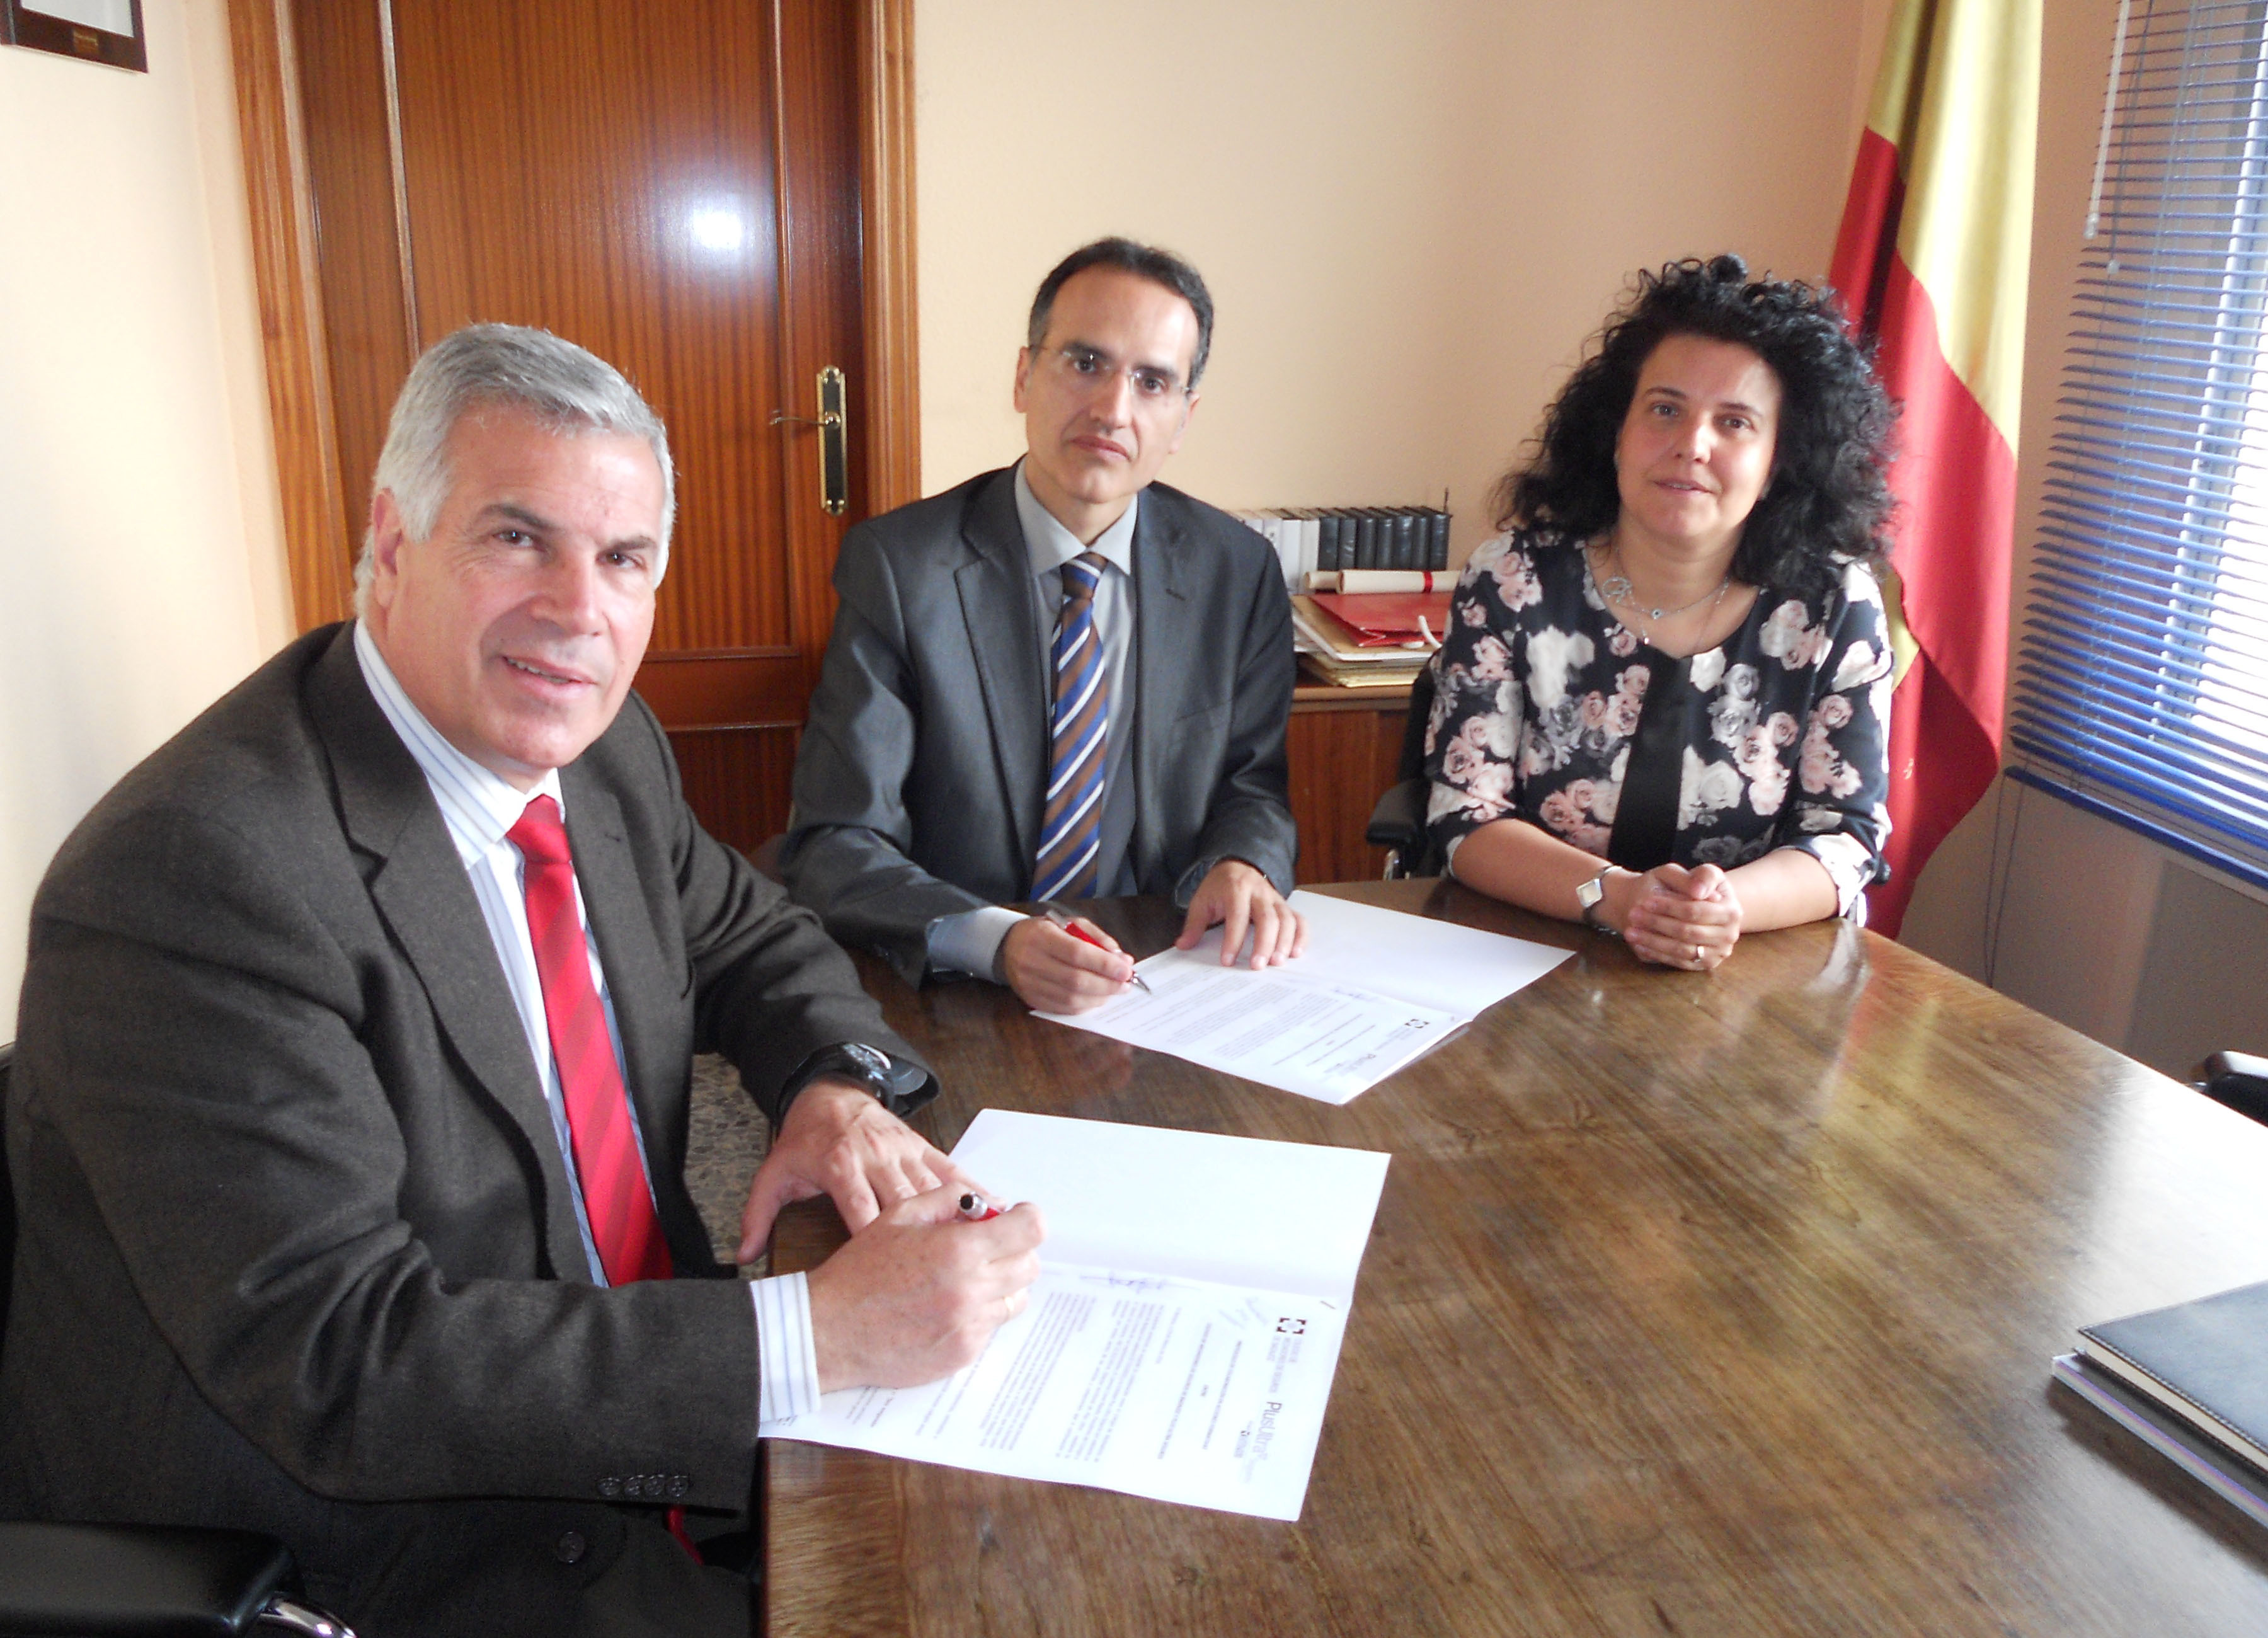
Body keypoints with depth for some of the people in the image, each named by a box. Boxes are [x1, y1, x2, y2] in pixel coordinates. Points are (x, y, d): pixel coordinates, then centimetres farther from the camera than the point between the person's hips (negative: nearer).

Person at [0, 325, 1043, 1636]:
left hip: (637, 1410, 7)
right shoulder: (197, 874, -25)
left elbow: (748, 936, 14)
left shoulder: (602, 748, 0)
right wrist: (818, 1333, -31)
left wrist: (838, 1086, -9)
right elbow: (338, 1363, -27)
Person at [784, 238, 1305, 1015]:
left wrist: (1240, 865, -10)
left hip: (1162, 982, 3)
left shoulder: (1237, 571, 3)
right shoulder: (896, 566, -8)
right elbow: (833, 843, -11)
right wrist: (995, 942, -29)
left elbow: (1250, 783, 14)